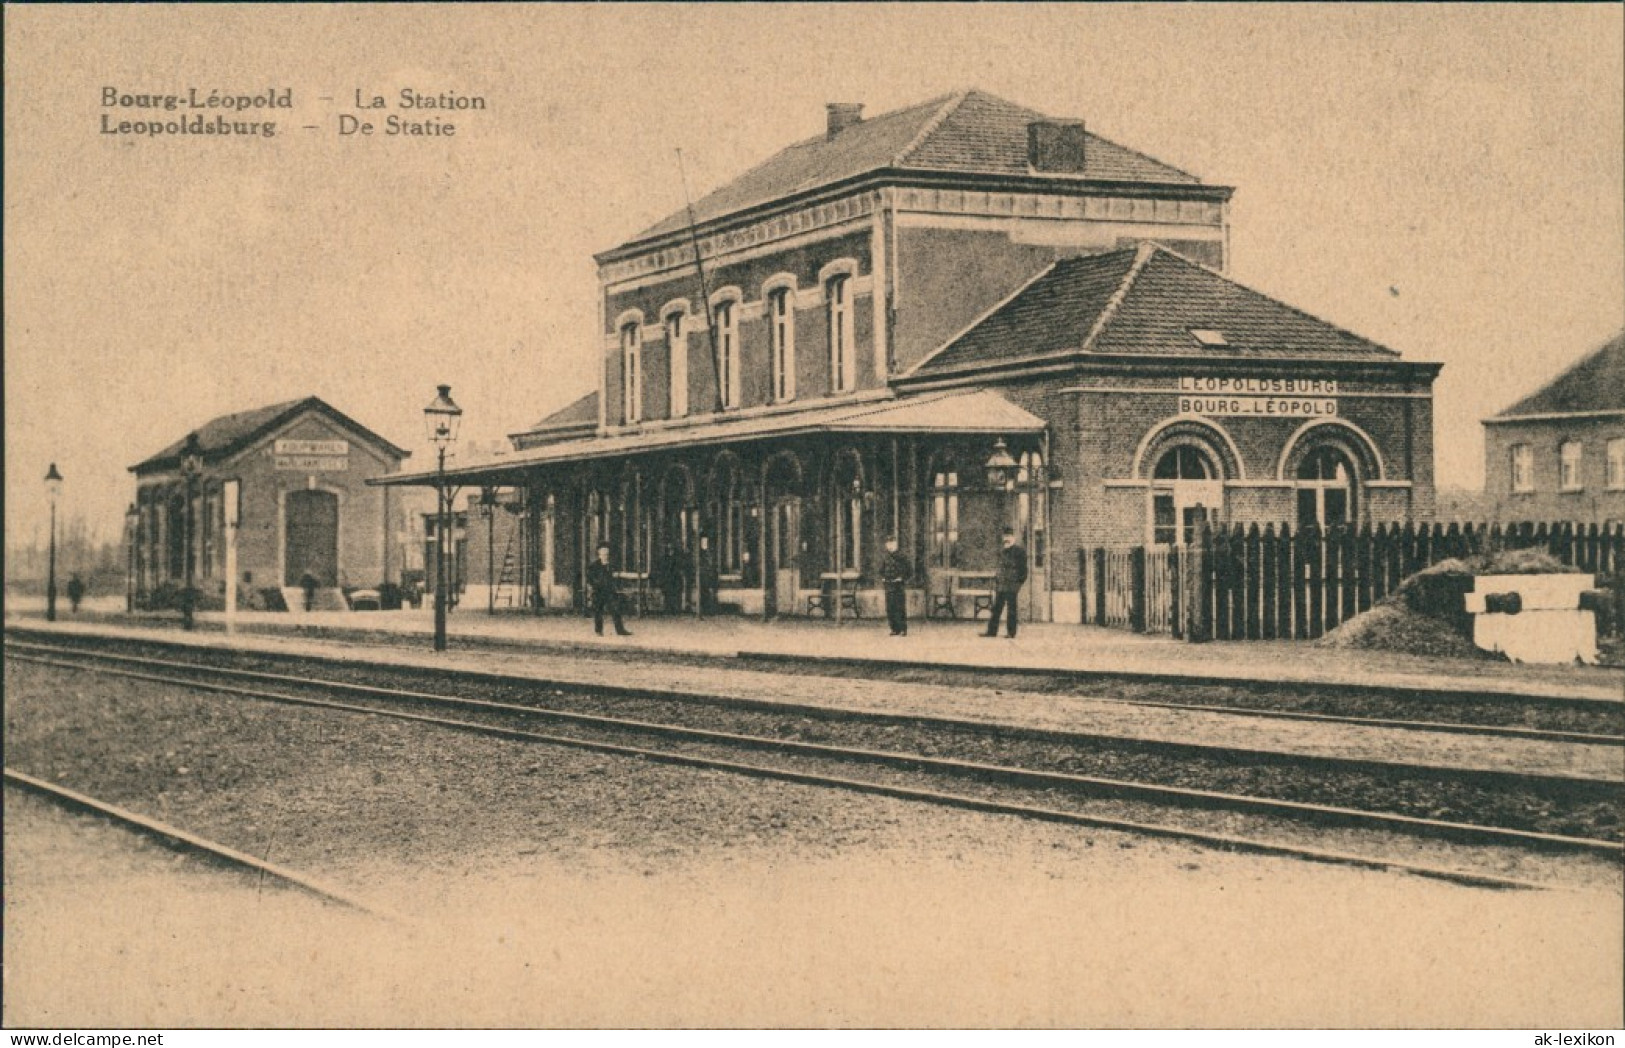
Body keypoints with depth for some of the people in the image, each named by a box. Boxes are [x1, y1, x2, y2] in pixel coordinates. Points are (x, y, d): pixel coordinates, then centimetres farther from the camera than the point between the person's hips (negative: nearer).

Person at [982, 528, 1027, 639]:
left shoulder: (1020, 552, -3)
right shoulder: (1002, 552, 17)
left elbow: (1023, 569, -5)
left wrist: (1020, 582, -12)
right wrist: (995, 582, 17)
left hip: (1012, 585, -6)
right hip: (1000, 585, 6)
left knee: (1011, 610, -3)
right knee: (996, 608, 5)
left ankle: (1011, 633, 1)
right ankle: (992, 631, 8)